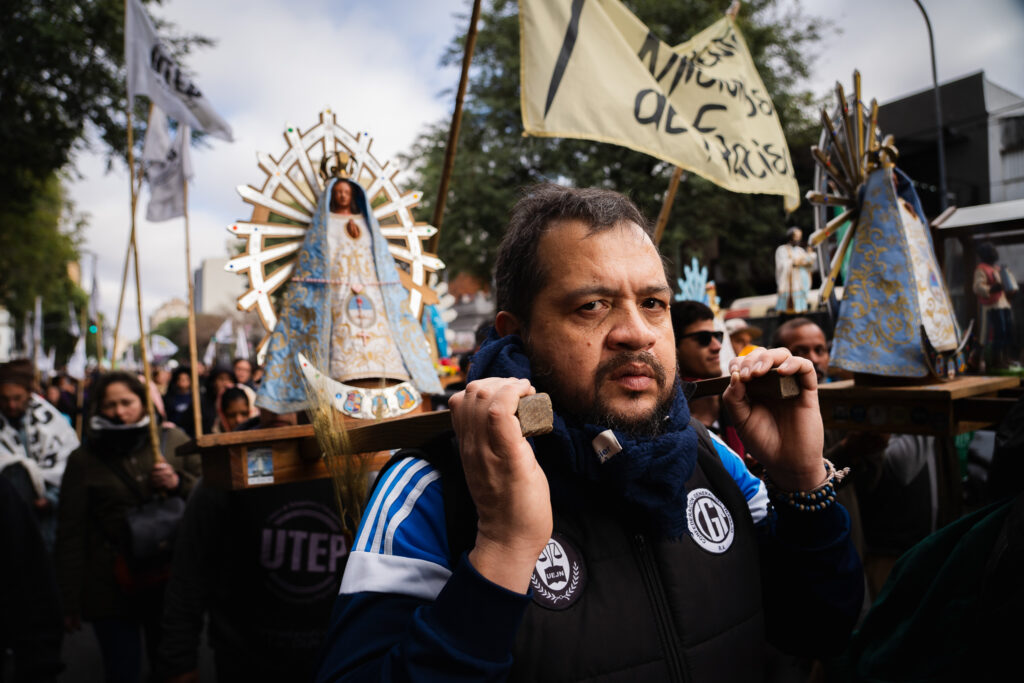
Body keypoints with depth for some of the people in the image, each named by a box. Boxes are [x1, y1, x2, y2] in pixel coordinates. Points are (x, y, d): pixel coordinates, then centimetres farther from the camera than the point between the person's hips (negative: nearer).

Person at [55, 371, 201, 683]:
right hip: (112, 587, -1)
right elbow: (70, 534, 2)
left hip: (170, 579, 1)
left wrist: (177, 483, -14)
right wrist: (70, 601, 1)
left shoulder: (174, 441, 2)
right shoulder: (83, 459, 0)